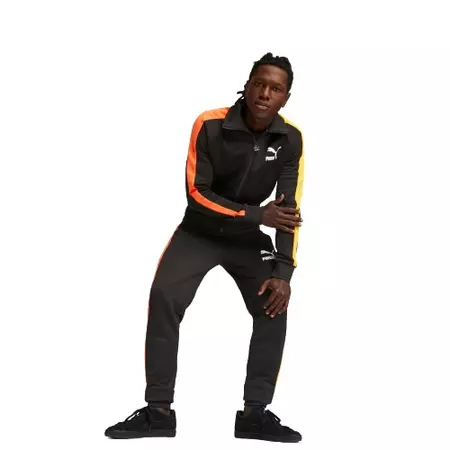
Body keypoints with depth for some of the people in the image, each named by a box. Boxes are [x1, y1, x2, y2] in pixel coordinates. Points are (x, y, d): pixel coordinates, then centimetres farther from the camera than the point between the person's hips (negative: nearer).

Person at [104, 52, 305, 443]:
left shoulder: (290, 139, -15)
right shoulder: (210, 125, -23)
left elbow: (290, 209, -13)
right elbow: (197, 193, -20)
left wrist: (283, 272, -20)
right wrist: (257, 215, -25)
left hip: (248, 237, 2)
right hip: (200, 231, -2)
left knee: (274, 304, -16)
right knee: (164, 298, -20)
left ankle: (255, 413, -9)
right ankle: (159, 411, -14)